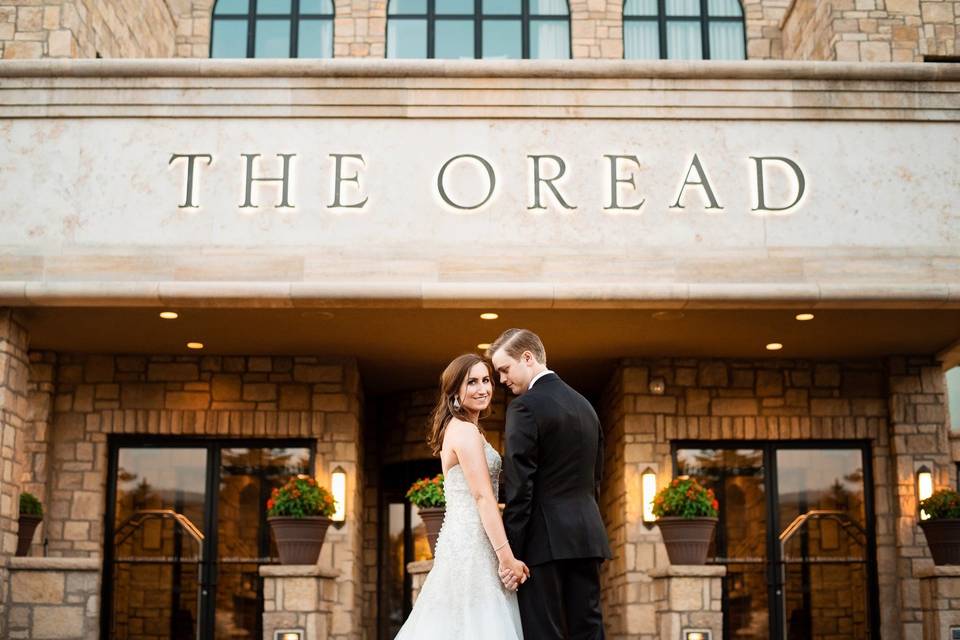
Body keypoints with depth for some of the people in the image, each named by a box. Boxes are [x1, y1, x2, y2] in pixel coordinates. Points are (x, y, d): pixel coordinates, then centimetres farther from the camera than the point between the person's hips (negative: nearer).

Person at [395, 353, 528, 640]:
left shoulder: (455, 428, 17)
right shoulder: (466, 431, -11)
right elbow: (483, 497, -18)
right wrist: (507, 557, -20)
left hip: (462, 540, 9)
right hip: (473, 545, -9)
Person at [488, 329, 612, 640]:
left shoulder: (525, 407, -9)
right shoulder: (585, 405, 16)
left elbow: (520, 487, -15)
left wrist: (510, 552, -14)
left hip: (546, 538, -8)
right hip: (587, 535, 8)